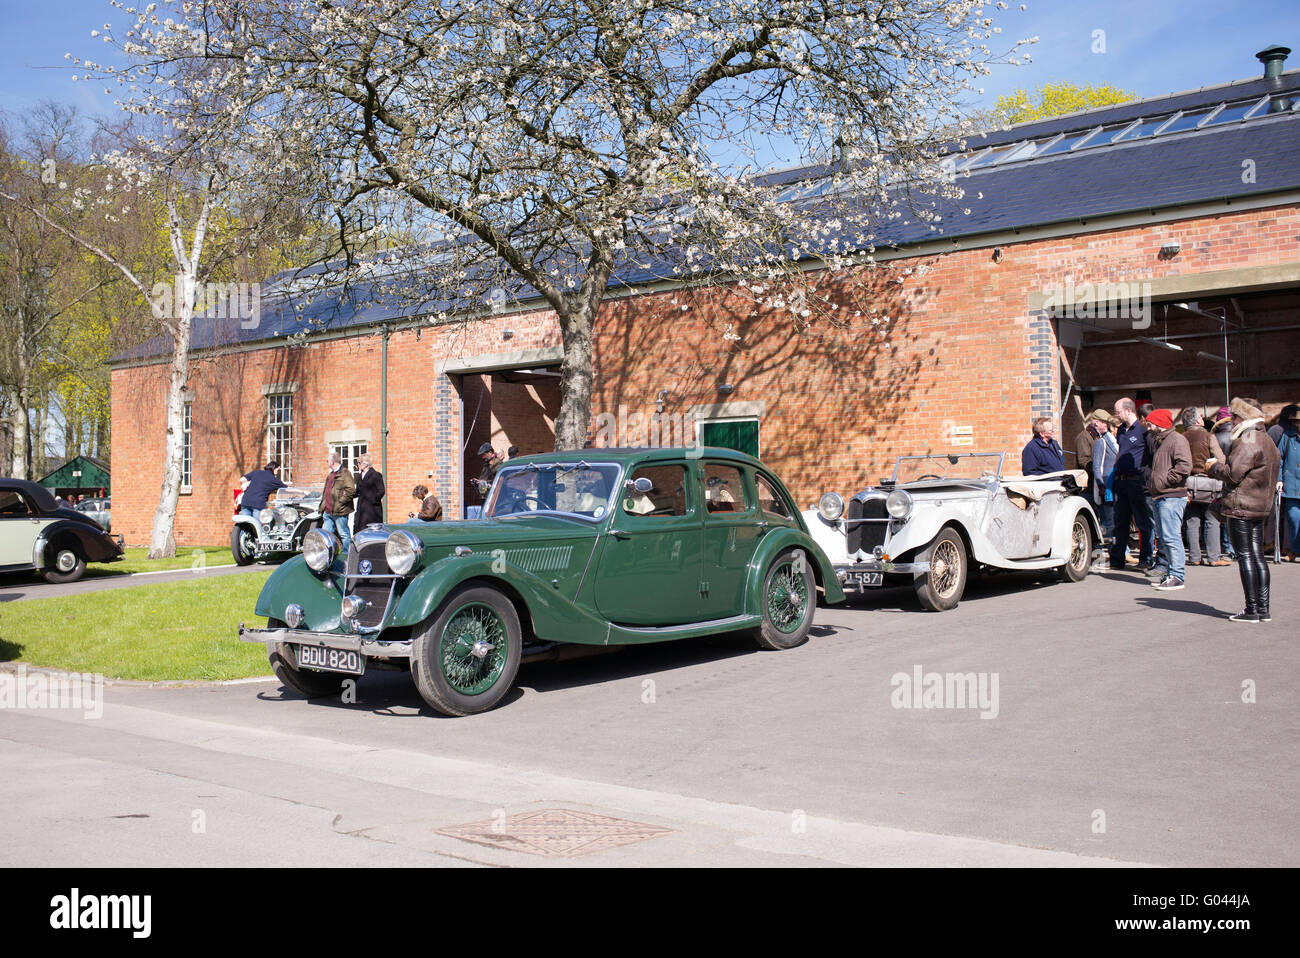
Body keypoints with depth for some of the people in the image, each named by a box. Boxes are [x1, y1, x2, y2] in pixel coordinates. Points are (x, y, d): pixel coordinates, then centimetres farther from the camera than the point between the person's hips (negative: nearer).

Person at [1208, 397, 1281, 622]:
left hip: (1240, 507, -9)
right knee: (1258, 556, 11)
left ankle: (1252, 610, -5)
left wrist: (1215, 467, 0)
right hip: (1261, 506, 9)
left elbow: (1233, 473, -19)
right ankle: (1263, 608, 12)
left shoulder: (1247, 440, -14)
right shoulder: (1267, 441, 16)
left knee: (1244, 556, -6)